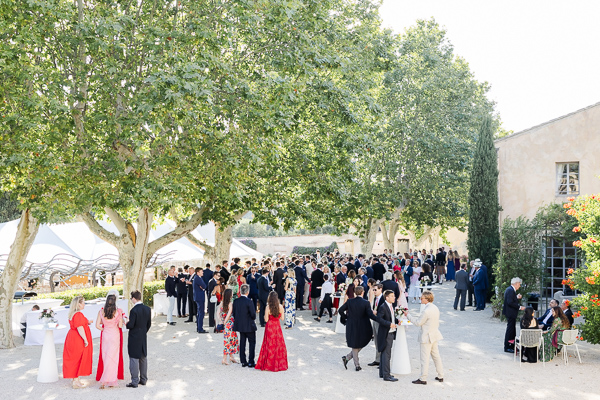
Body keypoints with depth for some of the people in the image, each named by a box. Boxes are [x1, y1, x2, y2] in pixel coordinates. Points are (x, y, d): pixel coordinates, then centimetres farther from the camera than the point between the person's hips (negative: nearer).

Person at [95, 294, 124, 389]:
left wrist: (104, 329, 12)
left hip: (105, 335, 3)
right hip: (115, 335, -3)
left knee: (105, 357, 11)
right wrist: (121, 319, 8)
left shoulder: (101, 312, -4)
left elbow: (97, 325, -6)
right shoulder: (118, 312, -11)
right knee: (112, 358, 3)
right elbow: (120, 325, -11)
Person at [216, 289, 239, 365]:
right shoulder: (230, 304, -16)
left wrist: (220, 321, -5)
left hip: (225, 325, 7)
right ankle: (224, 359, 5)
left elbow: (218, 312, 0)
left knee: (233, 339, 19)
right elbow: (229, 315, -19)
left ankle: (231, 356, 27)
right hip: (229, 324, -7)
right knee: (228, 341, 0)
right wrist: (224, 322, -9)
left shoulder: (222, 303, 4)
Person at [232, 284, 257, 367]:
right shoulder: (249, 302, -19)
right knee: (252, 343, 5)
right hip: (249, 326, -6)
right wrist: (252, 319, 6)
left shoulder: (235, 301, -2)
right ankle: (251, 362, 3)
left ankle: (243, 361, 17)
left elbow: (234, 313, 4)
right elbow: (253, 314, -16)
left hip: (240, 325, 6)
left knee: (242, 343, 13)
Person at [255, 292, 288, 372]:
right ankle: (279, 364, 19)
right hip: (277, 327, 2)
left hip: (270, 327, -2)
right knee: (278, 344, 12)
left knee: (269, 345, 6)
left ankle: (268, 365, 12)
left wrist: (265, 315, 7)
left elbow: (266, 319, -12)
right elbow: (282, 318, 0)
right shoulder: (280, 307, -8)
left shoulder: (268, 307, -16)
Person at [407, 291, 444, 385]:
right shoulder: (435, 308, 3)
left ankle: (423, 379, 6)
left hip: (427, 337, -9)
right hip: (435, 335, 9)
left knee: (425, 358, -1)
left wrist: (408, 315, -6)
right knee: (436, 355, 18)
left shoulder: (426, 311, -25)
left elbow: (418, 322, -16)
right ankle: (440, 376, 25)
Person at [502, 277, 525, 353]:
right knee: (510, 329, -4)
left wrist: (517, 297, 9)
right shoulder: (510, 290, -19)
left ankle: (512, 346, 25)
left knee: (512, 329, 16)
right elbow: (510, 302, -25)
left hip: (511, 313, 11)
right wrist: (519, 307, -21)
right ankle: (507, 347, 2)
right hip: (510, 313, -11)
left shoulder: (510, 289, 14)